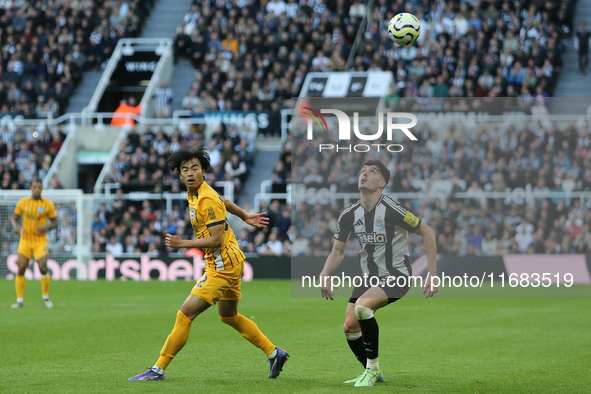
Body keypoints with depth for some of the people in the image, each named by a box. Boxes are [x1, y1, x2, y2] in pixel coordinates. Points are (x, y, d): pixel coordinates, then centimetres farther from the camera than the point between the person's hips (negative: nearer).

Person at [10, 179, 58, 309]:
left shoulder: (48, 204, -2)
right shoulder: (23, 203, 2)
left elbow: (54, 222, 5)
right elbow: (14, 218, 12)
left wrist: (45, 228, -15)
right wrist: (15, 226, -10)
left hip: (40, 241, -2)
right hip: (25, 241, 2)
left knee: (43, 268, -15)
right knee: (20, 270, -5)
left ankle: (45, 297, 5)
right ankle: (19, 300, 6)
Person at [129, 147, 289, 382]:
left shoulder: (207, 201, -21)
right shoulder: (194, 195, 8)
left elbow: (216, 240, -24)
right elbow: (225, 202, 26)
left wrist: (182, 244, -21)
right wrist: (245, 217, 38)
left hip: (222, 267, -11)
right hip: (231, 263, 11)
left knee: (186, 313, -12)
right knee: (228, 316, 24)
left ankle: (158, 369, -11)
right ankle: (274, 353, 32)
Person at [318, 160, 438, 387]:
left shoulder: (392, 210, -19)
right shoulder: (349, 215, 0)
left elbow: (427, 232, -10)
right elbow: (338, 251, 11)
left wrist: (433, 273, -14)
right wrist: (324, 275, -8)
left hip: (397, 276, -7)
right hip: (369, 278, 7)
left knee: (362, 307, -30)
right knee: (350, 327, -1)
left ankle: (372, 369, -14)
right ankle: (372, 374, 24)